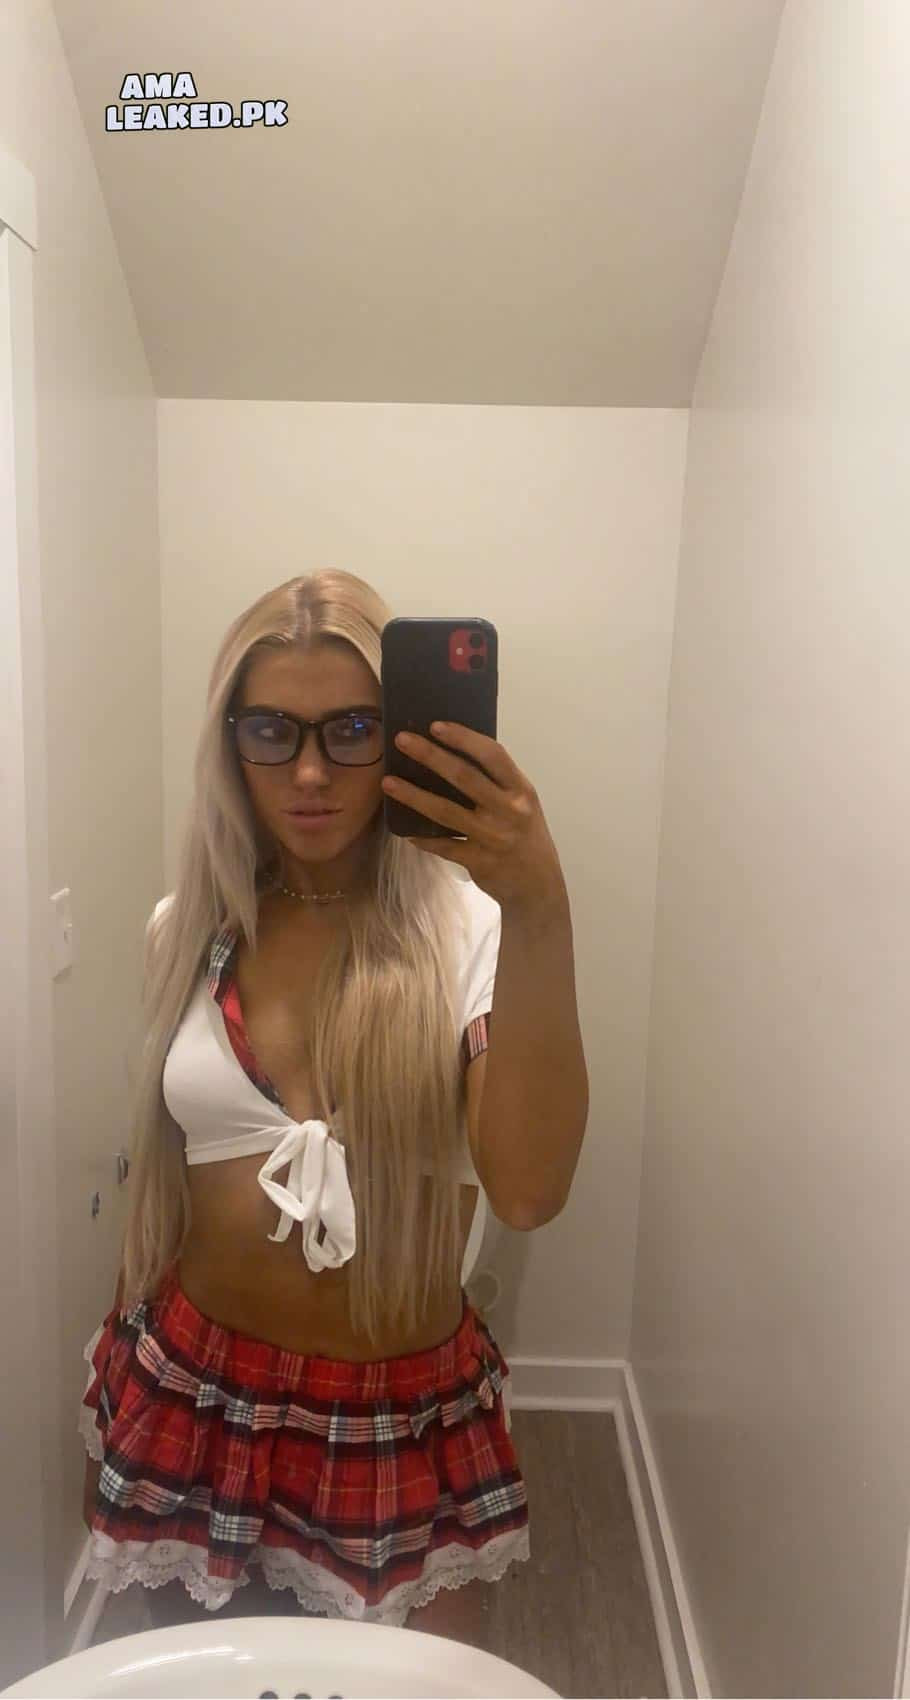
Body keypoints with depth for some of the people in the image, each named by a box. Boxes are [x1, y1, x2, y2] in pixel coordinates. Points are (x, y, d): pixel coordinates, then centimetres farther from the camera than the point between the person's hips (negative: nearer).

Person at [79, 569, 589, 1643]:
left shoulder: (468, 928, -17)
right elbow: (160, 1174, 7)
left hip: (404, 1424, -3)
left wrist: (541, 914, -39)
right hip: (190, 1395, 4)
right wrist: (109, 1414, 16)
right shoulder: (186, 929, -4)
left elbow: (528, 1191, -29)